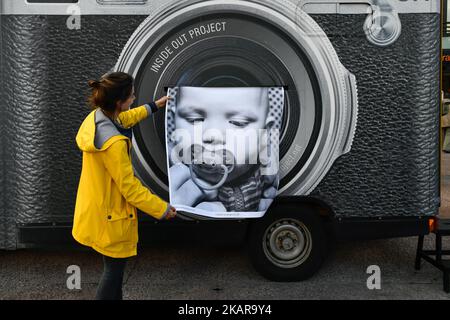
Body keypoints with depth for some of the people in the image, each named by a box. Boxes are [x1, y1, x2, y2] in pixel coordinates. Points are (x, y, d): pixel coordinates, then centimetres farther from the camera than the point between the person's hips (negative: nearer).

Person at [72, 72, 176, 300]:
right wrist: (162, 209, -16)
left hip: (98, 206, 9)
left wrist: (154, 107, 29)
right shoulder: (113, 143, -35)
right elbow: (129, 186, -27)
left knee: (115, 265, 26)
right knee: (115, 268, 10)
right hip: (109, 215, -9)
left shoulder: (98, 116, -6)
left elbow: (123, 120, 19)